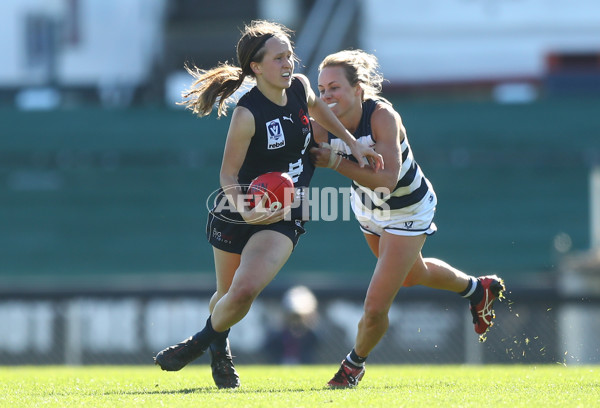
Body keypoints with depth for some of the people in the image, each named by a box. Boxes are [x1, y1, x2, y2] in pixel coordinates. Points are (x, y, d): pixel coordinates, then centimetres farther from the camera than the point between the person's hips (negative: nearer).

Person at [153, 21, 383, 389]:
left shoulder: (300, 87, -6)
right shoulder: (247, 114, -22)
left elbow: (316, 107, 21)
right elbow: (229, 173, -16)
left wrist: (352, 142, 21)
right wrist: (241, 208, -35)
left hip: (283, 217, 3)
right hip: (239, 212, -3)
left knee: (245, 290, -19)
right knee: (228, 293, 11)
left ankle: (205, 342, 8)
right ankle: (219, 349, 44)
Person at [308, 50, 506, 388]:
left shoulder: (383, 116, -37)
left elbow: (387, 178, -44)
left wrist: (336, 162, -49)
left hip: (408, 212, -6)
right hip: (368, 208, 6)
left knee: (376, 307, -8)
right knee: (413, 274, 32)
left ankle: (355, 364, 24)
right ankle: (477, 289, 61)